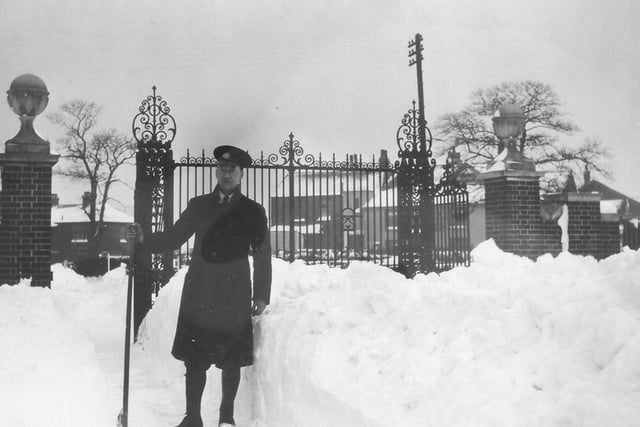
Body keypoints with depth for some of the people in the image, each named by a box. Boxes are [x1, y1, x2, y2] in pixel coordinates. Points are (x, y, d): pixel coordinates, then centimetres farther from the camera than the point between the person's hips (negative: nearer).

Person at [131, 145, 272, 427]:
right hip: (198, 297, 2)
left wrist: (261, 296, 0)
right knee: (194, 360, 3)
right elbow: (173, 237, 10)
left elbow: (263, 257, 4)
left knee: (231, 361, 4)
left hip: (235, 299, -1)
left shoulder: (253, 211, 4)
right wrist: (145, 241, -7)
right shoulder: (198, 206, 10)